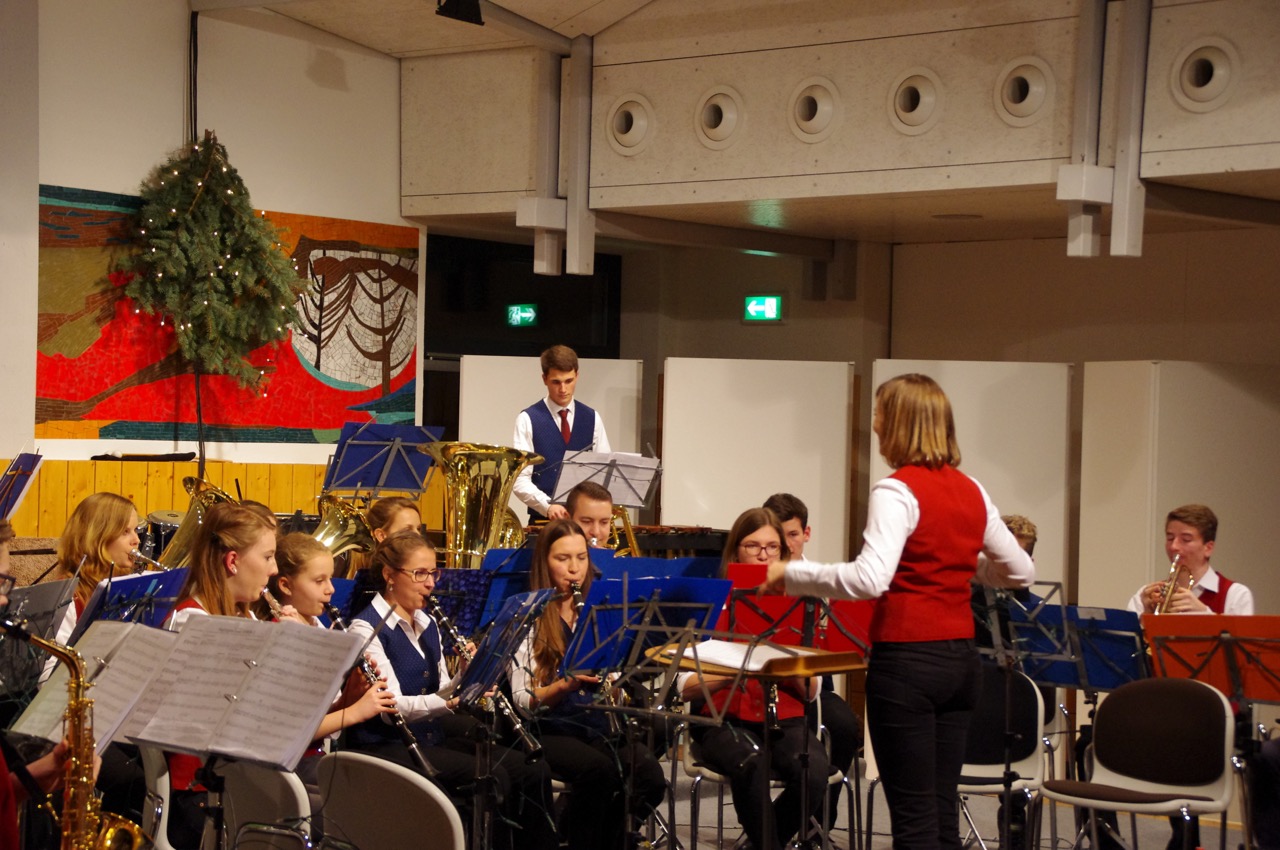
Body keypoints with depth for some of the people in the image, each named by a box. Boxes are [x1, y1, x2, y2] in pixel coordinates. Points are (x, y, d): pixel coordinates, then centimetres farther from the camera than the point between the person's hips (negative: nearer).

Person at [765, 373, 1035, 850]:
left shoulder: (897, 491, -13)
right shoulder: (972, 492, 9)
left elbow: (870, 579, -27)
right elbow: (1020, 572, 16)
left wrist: (791, 574, -17)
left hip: (907, 659, -8)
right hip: (961, 658, 8)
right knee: (942, 809, 14)